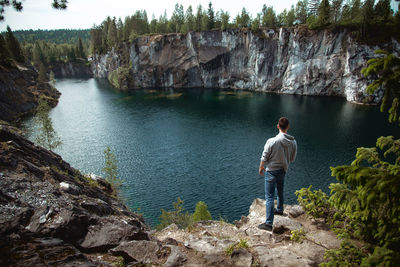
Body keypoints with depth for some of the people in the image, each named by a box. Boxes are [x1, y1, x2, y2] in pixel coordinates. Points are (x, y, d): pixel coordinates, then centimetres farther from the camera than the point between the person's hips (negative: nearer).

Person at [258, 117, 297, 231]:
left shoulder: (271, 141, -24)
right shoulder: (293, 142, -8)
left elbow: (264, 158, -14)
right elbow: (292, 159, 5)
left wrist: (261, 167, 4)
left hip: (271, 171, -6)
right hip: (283, 170, 6)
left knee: (269, 197, -1)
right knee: (280, 192, 28)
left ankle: (269, 223, 2)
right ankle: (279, 209, 51)